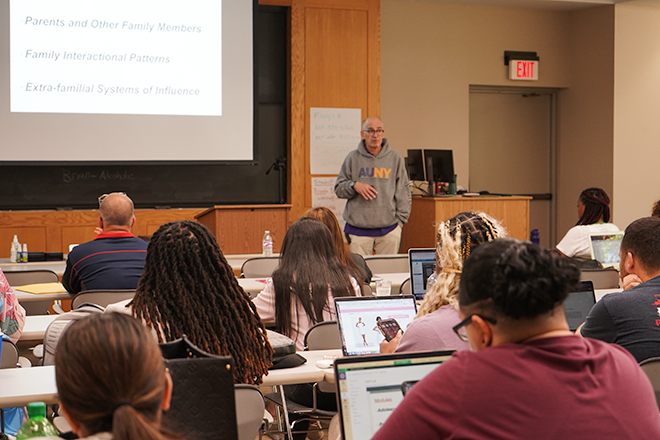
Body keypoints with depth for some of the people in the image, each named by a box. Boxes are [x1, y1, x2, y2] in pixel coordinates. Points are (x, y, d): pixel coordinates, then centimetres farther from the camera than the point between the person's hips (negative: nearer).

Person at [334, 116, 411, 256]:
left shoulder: (395, 158, 7)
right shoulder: (353, 158, 5)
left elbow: (403, 193, 10)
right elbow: (338, 189, 8)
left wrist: (400, 220, 3)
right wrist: (354, 185, -11)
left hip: (389, 230, 1)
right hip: (358, 230, -1)